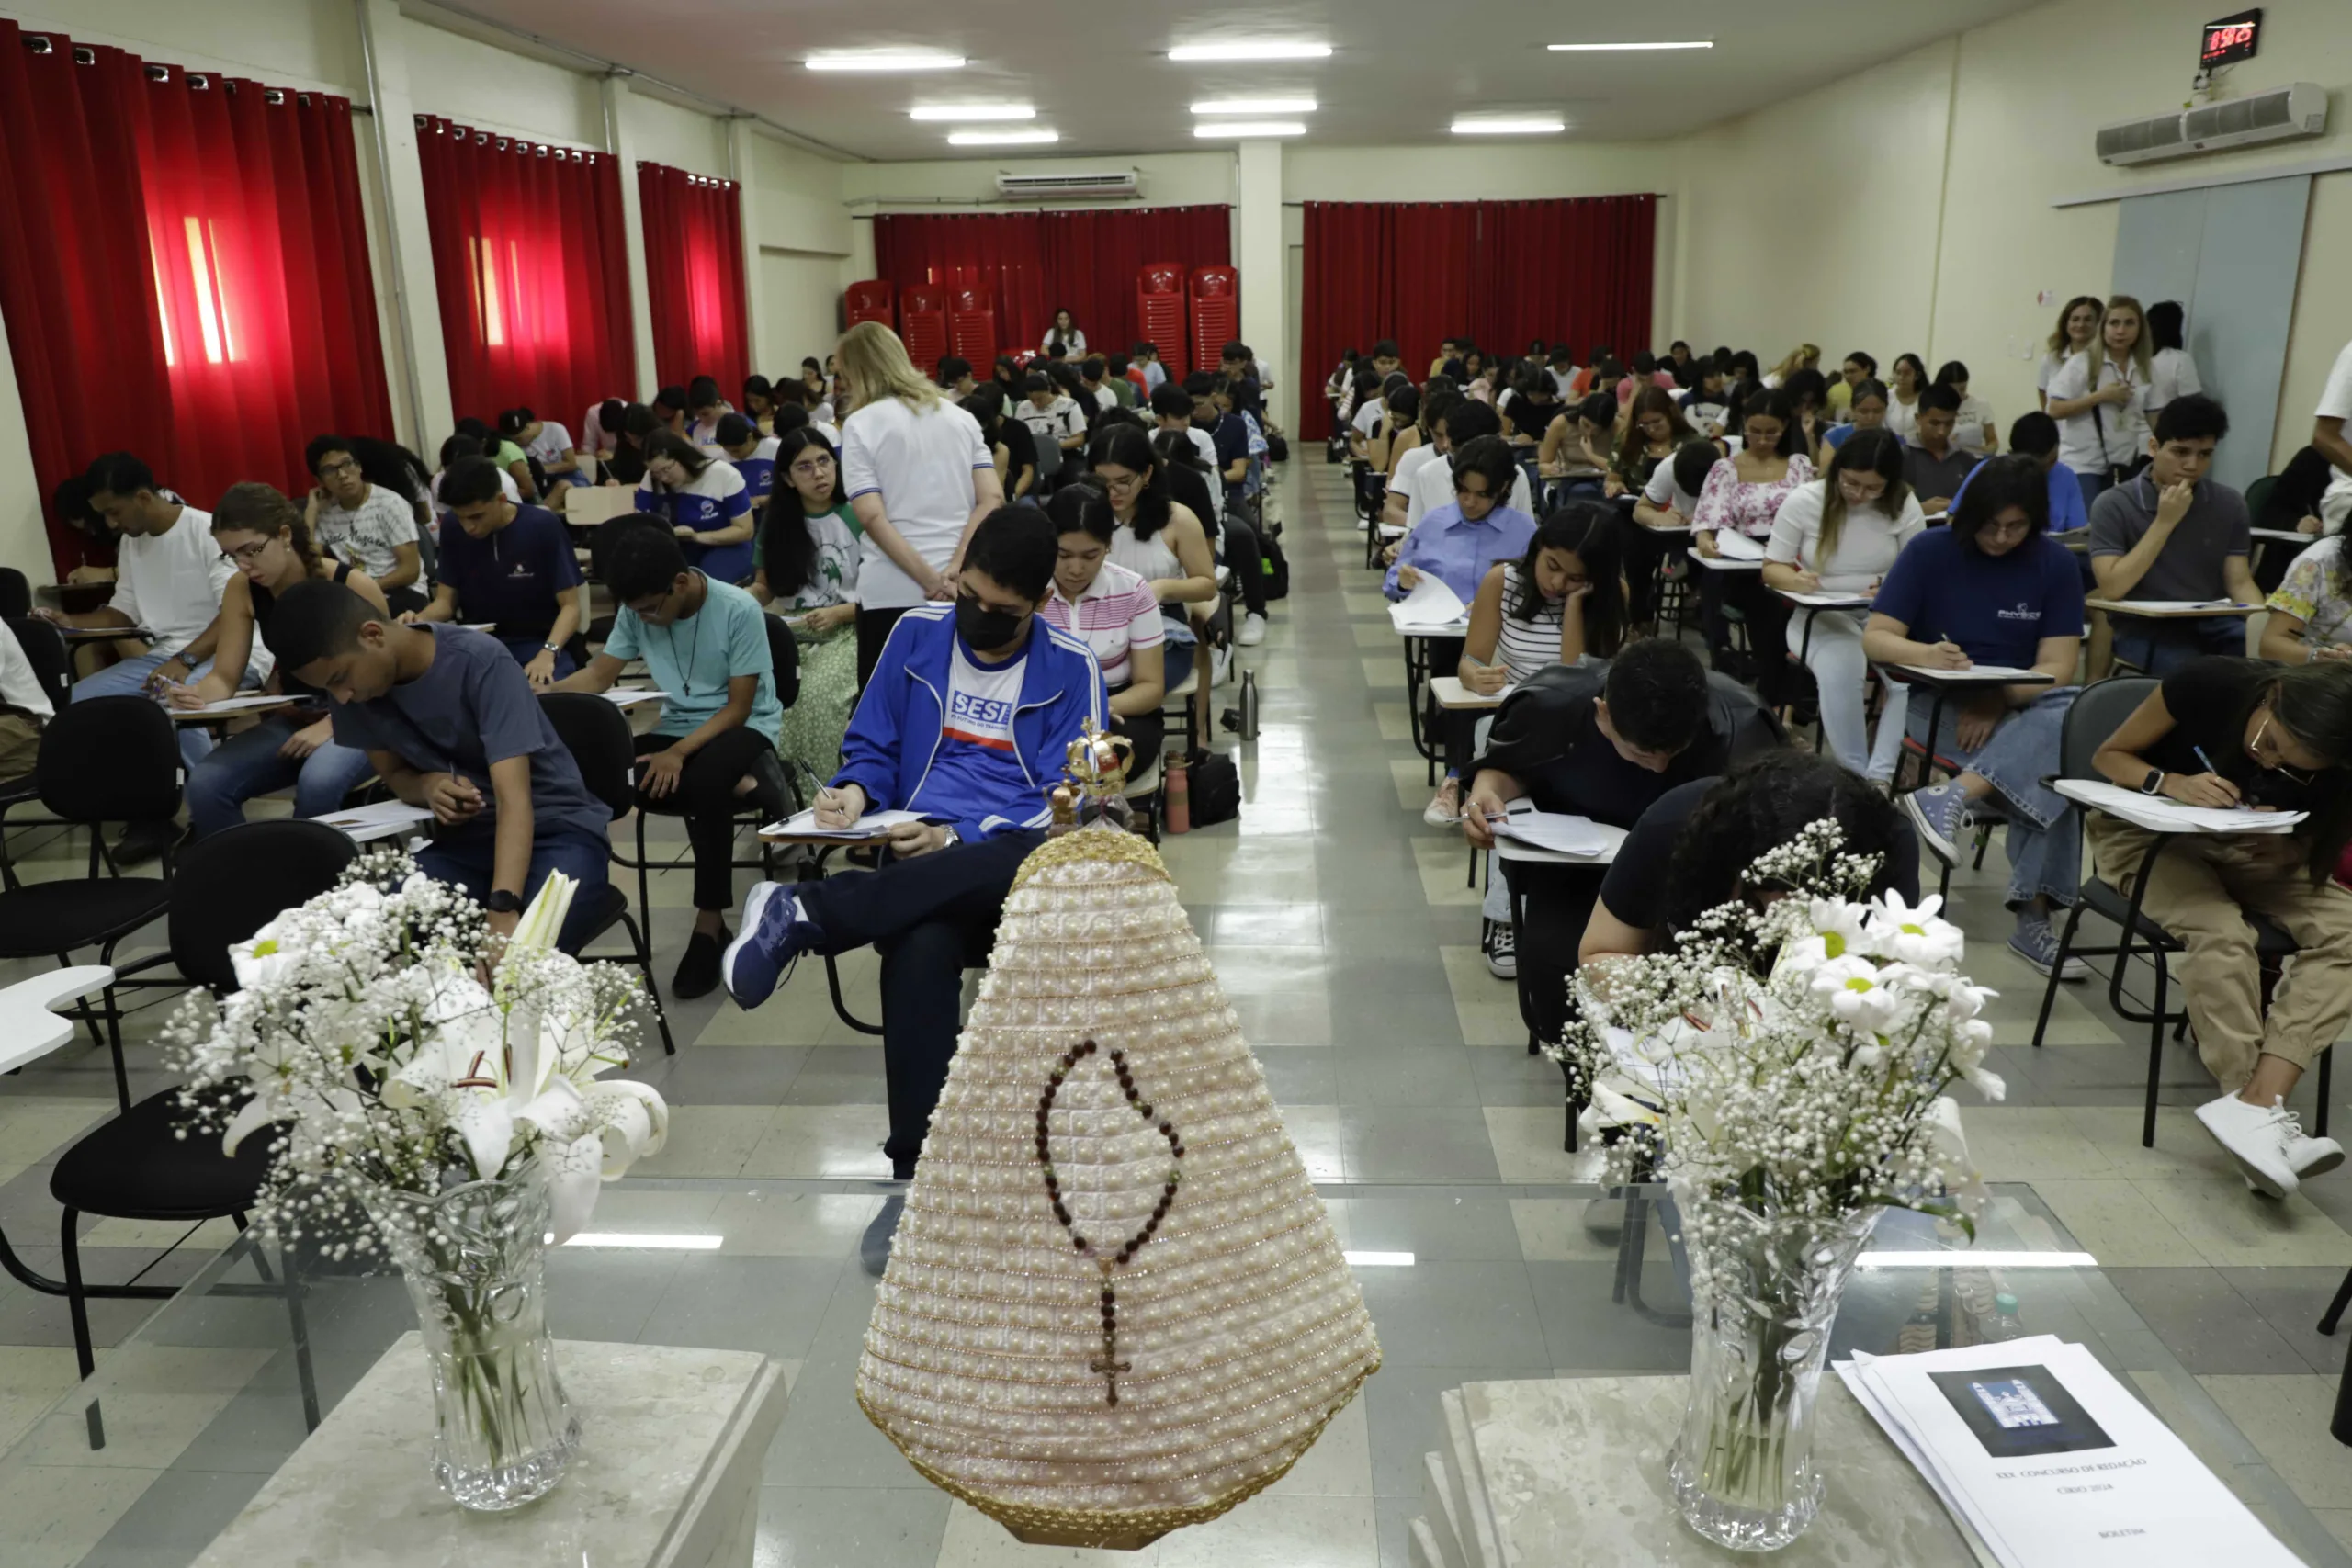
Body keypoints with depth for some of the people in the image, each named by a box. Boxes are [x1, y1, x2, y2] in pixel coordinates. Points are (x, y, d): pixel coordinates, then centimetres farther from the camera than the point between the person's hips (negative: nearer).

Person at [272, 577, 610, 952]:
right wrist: (429, 785, -15)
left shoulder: (481, 663, -22)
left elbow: (513, 797, -29)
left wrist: (503, 909, -43)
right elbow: (394, 773, 12)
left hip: (557, 830, -5)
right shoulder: (351, 687, -4)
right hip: (464, 840, 5)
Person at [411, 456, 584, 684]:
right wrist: (420, 620, -18)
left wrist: (547, 653, -28)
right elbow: (445, 601, 6)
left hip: (537, 642, -4)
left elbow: (571, 606, -10)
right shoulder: (453, 528, 0)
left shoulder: (544, 527, -11)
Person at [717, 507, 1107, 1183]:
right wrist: (853, 792, -7)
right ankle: (915, 1163, -28)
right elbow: (872, 749, 18)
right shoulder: (917, 632, 12)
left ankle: (804, 913, -34)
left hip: (1018, 856, 0)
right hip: (920, 856, 1)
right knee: (921, 949, -38)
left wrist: (957, 840, -16)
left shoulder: (1071, 668, 4)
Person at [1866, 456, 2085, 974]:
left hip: (2021, 707, 3)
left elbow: (2057, 668, -3)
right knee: (2047, 762, -32)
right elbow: (1875, 638, -7)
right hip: (1939, 706, -3)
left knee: (2075, 712, -34)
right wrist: (1924, 654, -29)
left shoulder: (2056, 564, 4)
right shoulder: (1930, 551, 0)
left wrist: (1998, 702, -22)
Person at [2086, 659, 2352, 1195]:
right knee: (2221, 933, -33)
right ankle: (2268, 1113, -30)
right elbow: (2109, 756, -9)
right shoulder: (2208, 684, -21)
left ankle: (2255, 1102, -37)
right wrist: (2171, 783, -29)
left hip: (2249, 850, 4)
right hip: (2150, 833, -4)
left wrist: (2281, 846, -22)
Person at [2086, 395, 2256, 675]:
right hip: (2144, 630, -4)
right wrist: (2164, 522, -16)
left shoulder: (2229, 504, 7)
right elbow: (2112, 589, -14)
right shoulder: (2113, 506, -5)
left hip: (2213, 624, 4)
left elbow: (2239, 583, 5)